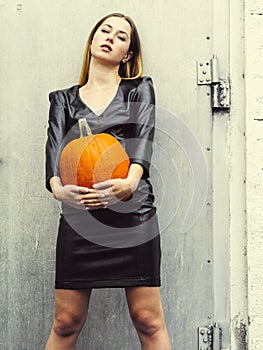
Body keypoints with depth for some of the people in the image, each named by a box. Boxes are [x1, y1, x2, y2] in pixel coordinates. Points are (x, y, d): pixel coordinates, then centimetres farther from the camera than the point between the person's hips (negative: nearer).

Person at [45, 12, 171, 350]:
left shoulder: (139, 89, 13)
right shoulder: (63, 99, 17)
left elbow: (143, 137, -5)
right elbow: (55, 146, 0)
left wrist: (130, 182, -26)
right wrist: (58, 189, -22)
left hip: (133, 212, -1)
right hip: (78, 214, 1)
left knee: (148, 321, -1)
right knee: (66, 322, 3)